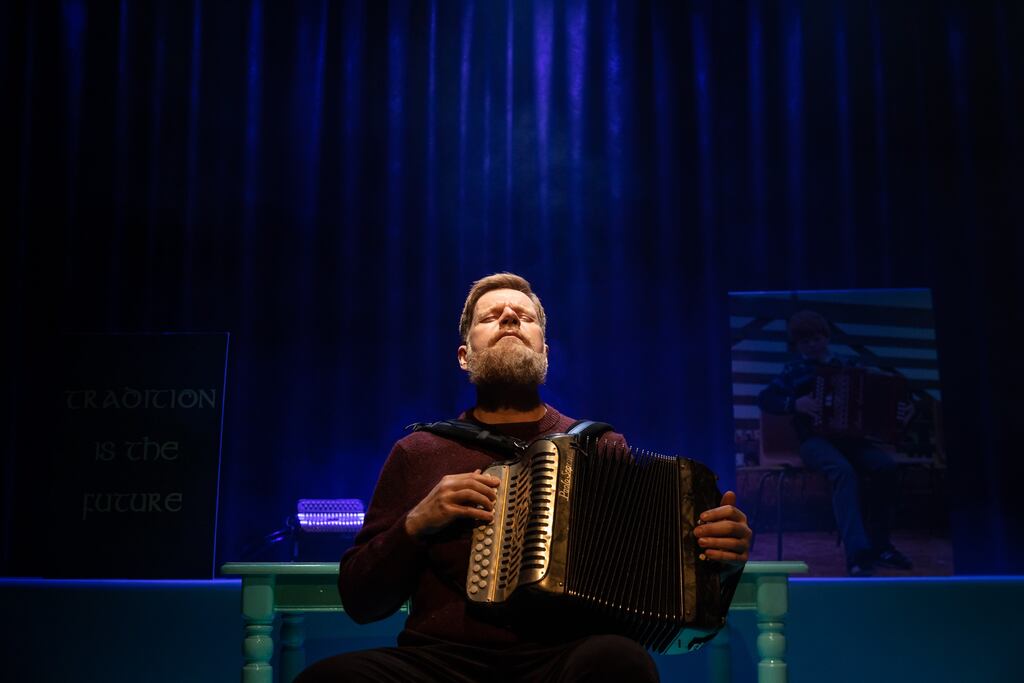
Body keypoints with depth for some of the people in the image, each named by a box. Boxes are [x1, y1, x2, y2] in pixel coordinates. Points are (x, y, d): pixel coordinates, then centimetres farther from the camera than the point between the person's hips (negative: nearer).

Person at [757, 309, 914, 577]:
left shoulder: (850, 365, 17)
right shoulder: (795, 370, 11)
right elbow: (764, 399, 2)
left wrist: (901, 411, -6)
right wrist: (794, 404, -14)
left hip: (850, 437, 3)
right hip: (815, 439, -3)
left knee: (886, 466, -27)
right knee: (844, 470, -36)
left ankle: (879, 545, -11)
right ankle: (857, 552, -43)